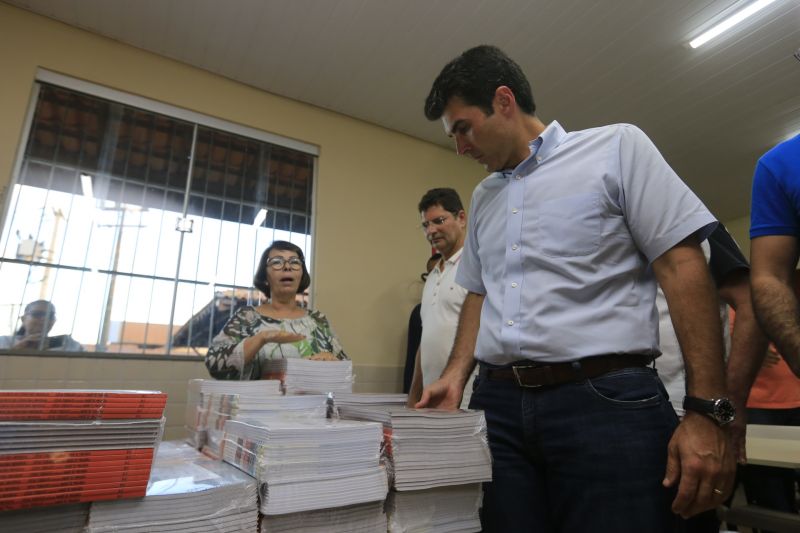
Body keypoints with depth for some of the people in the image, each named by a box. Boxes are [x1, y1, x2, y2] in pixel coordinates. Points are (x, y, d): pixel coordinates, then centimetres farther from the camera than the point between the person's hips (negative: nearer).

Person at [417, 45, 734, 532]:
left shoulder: (617, 147, 0)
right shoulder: (483, 197, 16)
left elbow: (683, 267, -6)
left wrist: (709, 410, -12)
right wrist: (456, 374, 7)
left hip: (608, 400, -4)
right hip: (498, 405, 5)